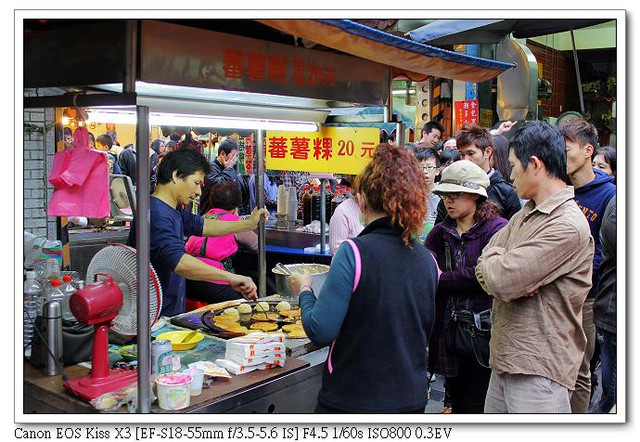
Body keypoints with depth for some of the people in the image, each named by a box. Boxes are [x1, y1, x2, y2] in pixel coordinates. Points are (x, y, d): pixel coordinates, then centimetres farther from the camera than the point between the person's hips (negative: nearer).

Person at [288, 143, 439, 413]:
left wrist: (304, 290, -3)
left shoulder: (354, 252, -19)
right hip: (411, 399, 5)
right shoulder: (428, 260, -2)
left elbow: (321, 332, -20)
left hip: (352, 400, -5)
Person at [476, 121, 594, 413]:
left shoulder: (569, 226, -17)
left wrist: (494, 257, -1)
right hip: (504, 361, 8)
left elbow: (500, 280, -24)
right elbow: (483, 270, 9)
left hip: (539, 370, -8)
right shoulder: (523, 216, 13)